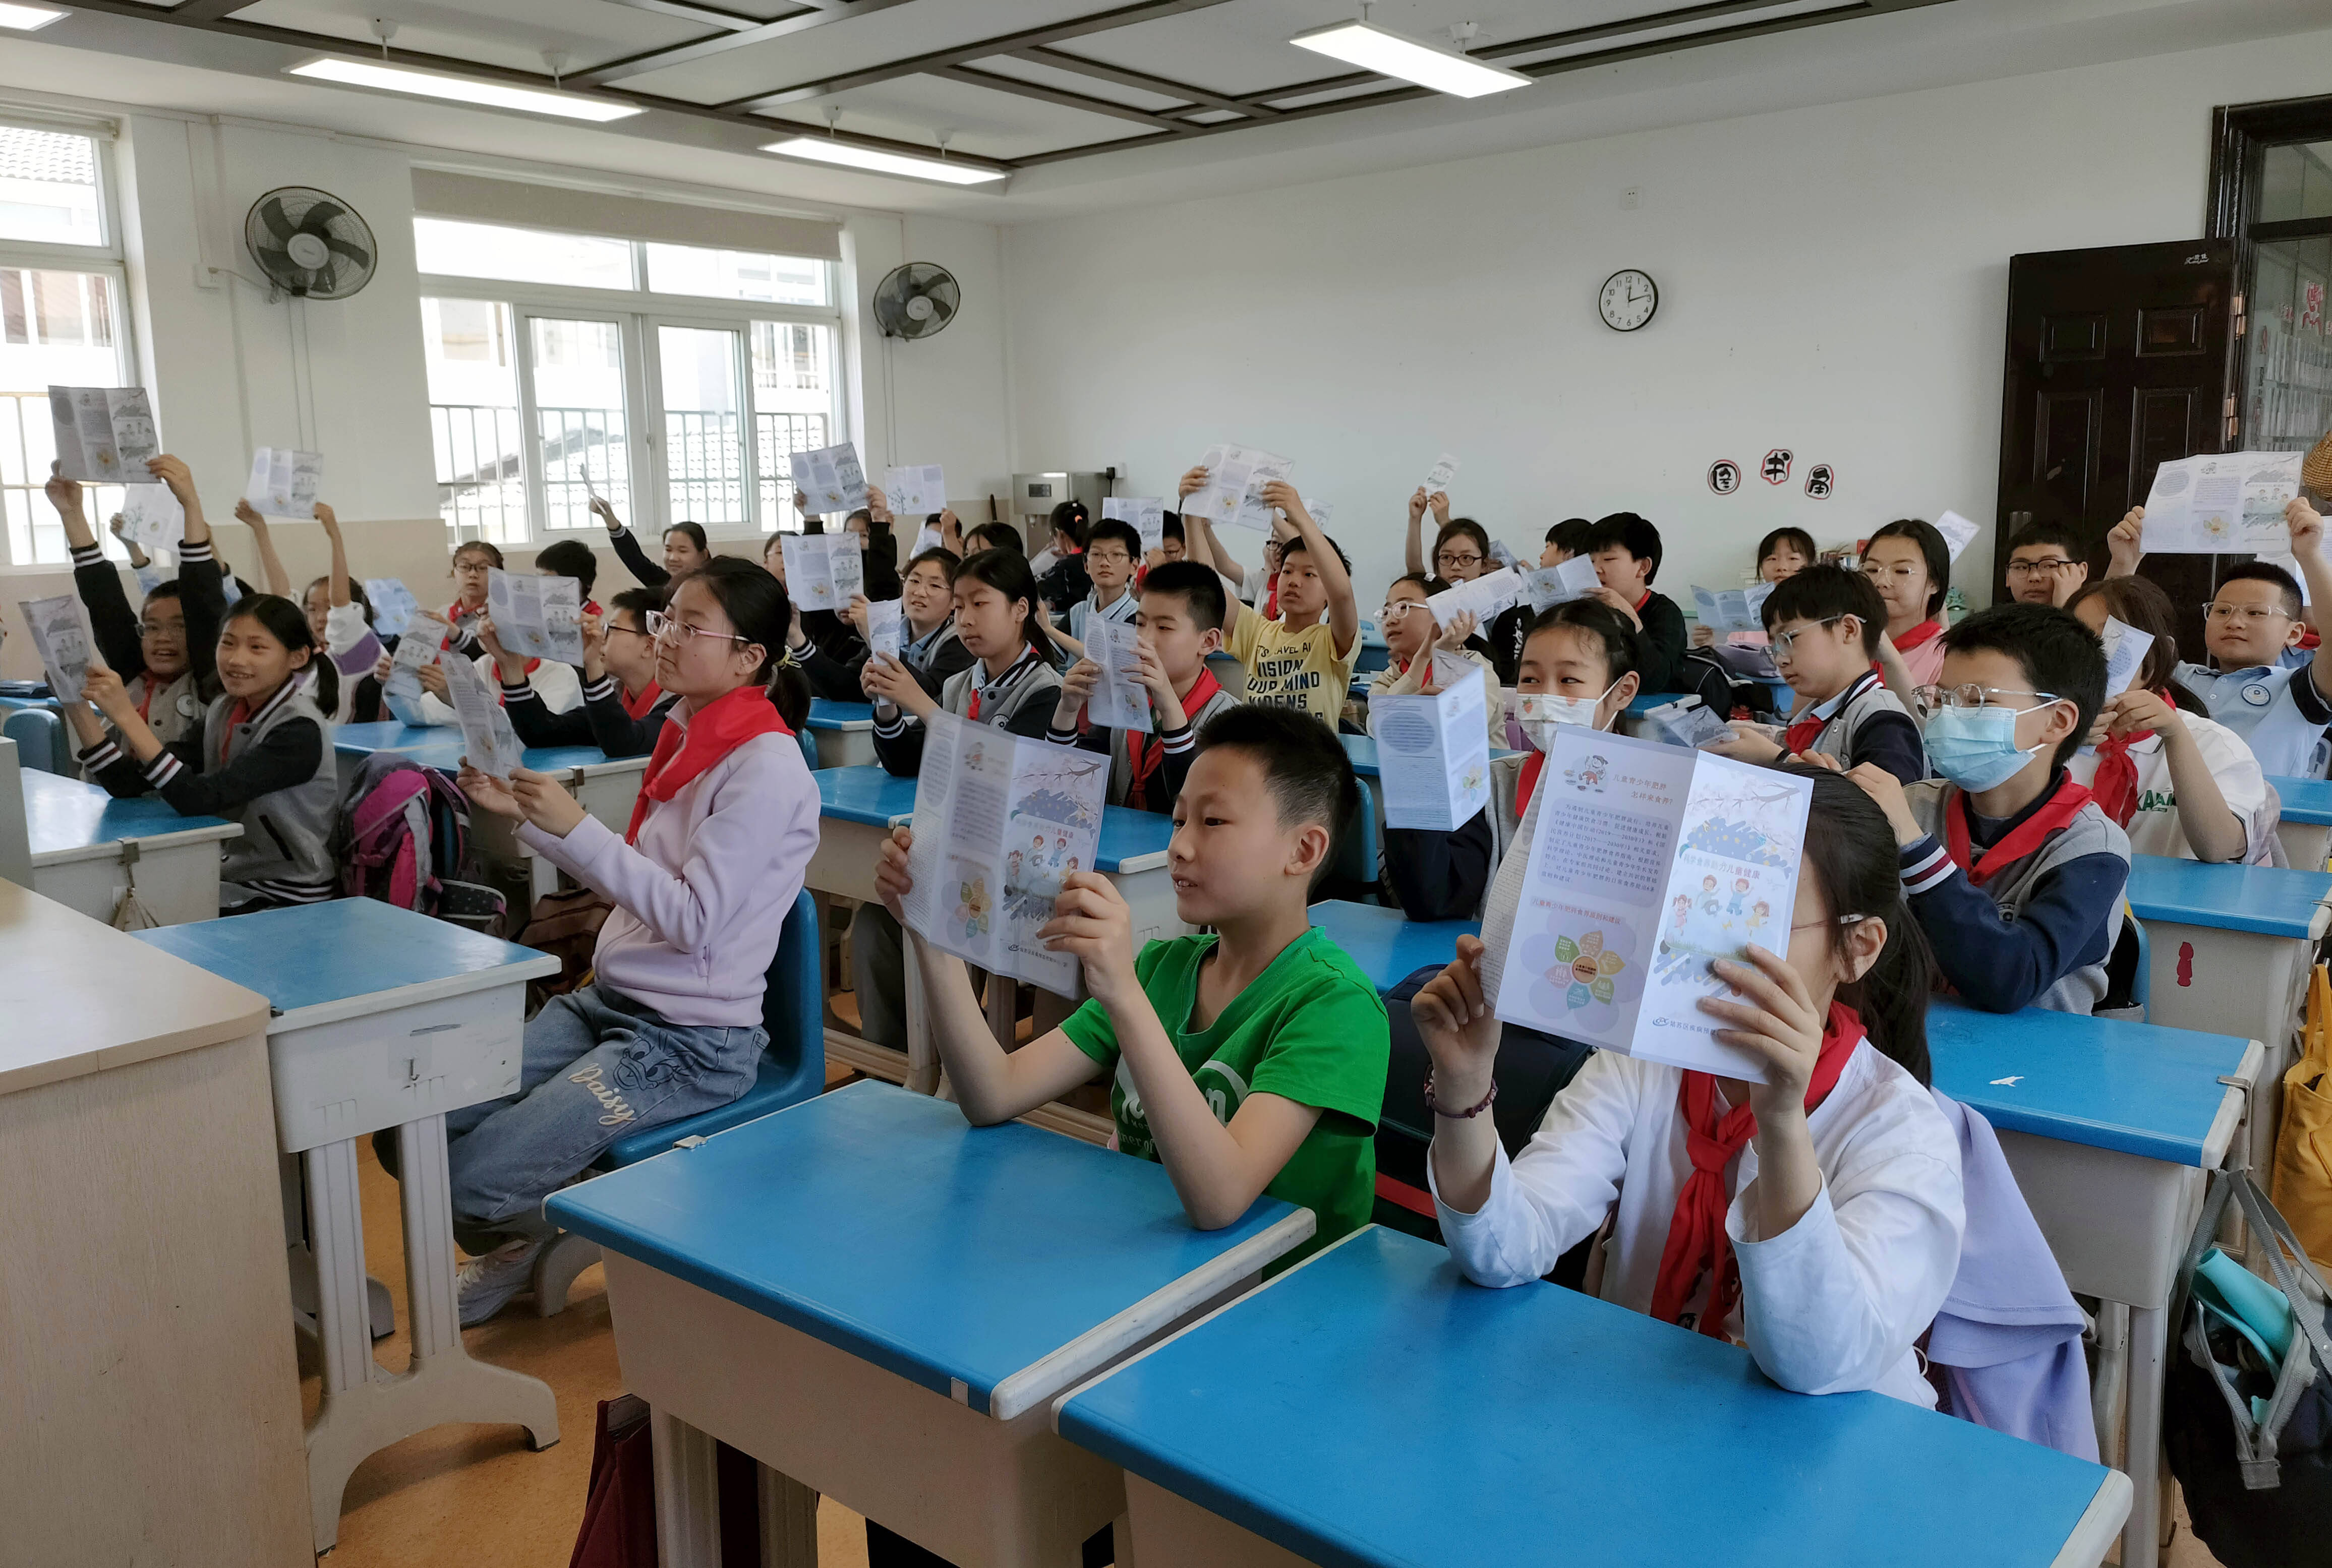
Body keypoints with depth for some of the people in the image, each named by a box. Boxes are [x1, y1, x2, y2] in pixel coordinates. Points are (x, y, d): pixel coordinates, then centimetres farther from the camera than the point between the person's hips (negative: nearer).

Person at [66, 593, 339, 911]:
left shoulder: (300, 731, -18)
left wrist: (127, 717, -28)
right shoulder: (224, 713, 5)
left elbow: (198, 800, -27)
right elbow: (128, 784, -2)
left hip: (292, 903, -6)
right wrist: (77, 708, -11)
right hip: (233, 882, 7)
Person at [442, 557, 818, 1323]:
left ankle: (526, 1234, 17)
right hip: (609, 1001, 8)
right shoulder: (685, 736, 10)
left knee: (474, 1181, -18)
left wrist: (575, 827, -25)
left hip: (692, 1039, -8)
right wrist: (525, 816, 9)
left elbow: (691, 919, -22)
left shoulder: (766, 767, -17)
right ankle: (515, 1238, 24)